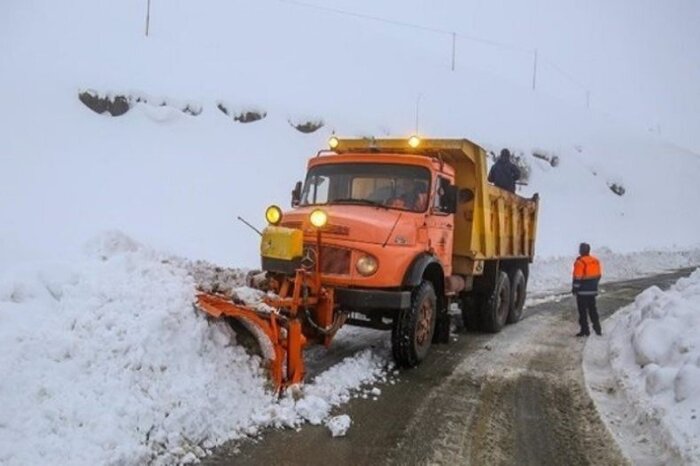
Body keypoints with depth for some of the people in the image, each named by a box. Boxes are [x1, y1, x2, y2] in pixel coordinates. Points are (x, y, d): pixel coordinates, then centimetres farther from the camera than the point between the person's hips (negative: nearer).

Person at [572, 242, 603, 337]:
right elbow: (598, 275, 14)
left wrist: (574, 288, -9)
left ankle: (585, 330, 1)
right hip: (593, 290, 7)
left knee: (583, 311, 0)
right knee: (592, 309, 16)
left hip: (582, 291, -7)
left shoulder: (580, 262, -17)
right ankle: (597, 328, 17)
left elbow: (577, 277, -18)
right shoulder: (595, 261, 7)